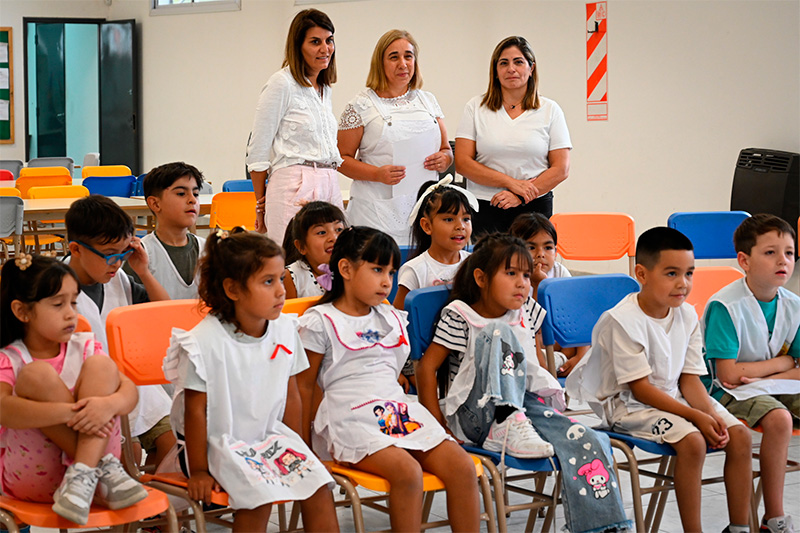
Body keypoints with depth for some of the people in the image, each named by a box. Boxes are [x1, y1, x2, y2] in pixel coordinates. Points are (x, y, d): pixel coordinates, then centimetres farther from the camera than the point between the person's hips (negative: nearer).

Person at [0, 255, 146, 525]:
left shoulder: (83, 348, 8)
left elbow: (129, 390, -5)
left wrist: (110, 404, -30)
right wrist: (69, 412, -36)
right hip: (31, 475, -3)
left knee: (100, 365, -14)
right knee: (37, 375, -23)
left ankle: (83, 477, -29)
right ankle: (104, 470, -23)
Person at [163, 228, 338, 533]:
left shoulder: (285, 330, -1)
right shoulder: (205, 342, -19)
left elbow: (291, 397, 8)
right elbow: (196, 409, -14)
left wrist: (293, 451, 10)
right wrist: (198, 471, -10)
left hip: (272, 437, 5)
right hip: (223, 445, -5)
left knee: (319, 486, -12)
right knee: (258, 496, -27)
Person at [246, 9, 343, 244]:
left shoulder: (324, 89, 19)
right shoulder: (282, 84, -4)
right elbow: (258, 152, -4)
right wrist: (261, 204, 1)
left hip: (329, 187, 7)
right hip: (294, 188, -7)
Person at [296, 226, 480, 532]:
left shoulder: (392, 319, 20)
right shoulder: (320, 322, 1)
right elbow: (305, 385, 1)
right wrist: (303, 443, -1)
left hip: (397, 410, 6)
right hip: (350, 419, -6)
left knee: (461, 466, -15)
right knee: (407, 471, -32)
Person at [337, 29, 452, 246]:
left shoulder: (428, 101, 16)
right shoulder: (361, 105, 2)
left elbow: (446, 149, 23)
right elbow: (342, 158, 0)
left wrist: (444, 159, -1)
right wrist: (378, 174, -16)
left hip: (424, 207, 4)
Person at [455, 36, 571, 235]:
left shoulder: (550, 110, 8)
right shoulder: (476, 108, 8)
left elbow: (561, 169, 3)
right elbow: (462, 163, 0)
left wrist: (521, 196, -10)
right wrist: (511, 182, -10)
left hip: (534, 208, 0)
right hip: (484, 210, 0)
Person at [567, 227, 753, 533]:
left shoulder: (687, 316, 0)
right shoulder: (622, 321, -22)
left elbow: (689, 378, 3)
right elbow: (640, 388, -21)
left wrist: (711, 413, -17)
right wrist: (695, 416, -25)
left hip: (673, 397, 7)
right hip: (626, 404, -7)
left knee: (739, 435, -9)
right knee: (692, 440, -29)